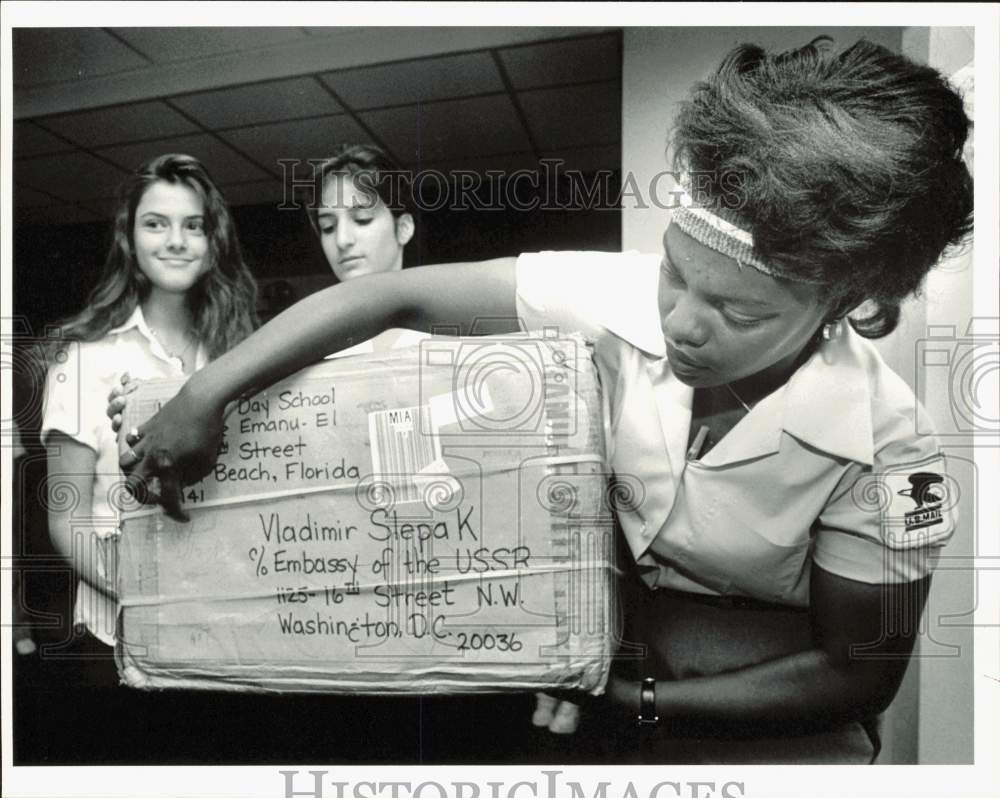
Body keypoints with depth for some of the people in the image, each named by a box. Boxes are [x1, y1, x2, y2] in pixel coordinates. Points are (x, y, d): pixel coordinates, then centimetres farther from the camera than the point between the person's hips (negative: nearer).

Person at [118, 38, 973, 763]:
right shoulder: (627, 296, -23)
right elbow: (399, 294, -21)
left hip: (745, 689, 1)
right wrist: (205, 395, -26)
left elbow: (862, 673, -13)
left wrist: (643, 699, -21)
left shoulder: (884, 452, -25)